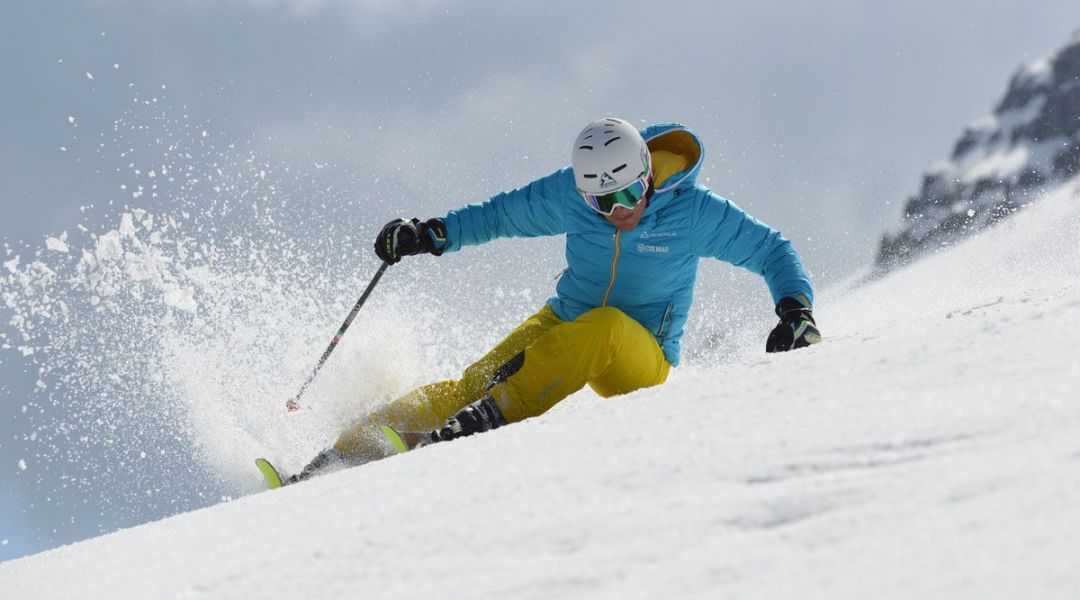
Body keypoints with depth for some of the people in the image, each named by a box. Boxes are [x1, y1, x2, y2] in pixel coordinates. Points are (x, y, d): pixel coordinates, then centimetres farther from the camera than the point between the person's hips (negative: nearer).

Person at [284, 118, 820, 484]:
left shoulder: (694, 210, -16)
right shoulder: (570, 194, -9)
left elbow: (770, 250, -4)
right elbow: (506, 213, 8)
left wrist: (795, 310, -19)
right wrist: (435, 234, -4)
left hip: (640, 360, -2)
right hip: (562, 324, 2)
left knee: (603, 327, -38)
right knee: (477, 382, -22)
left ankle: (482, 423, -42)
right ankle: (345, 454, -23)